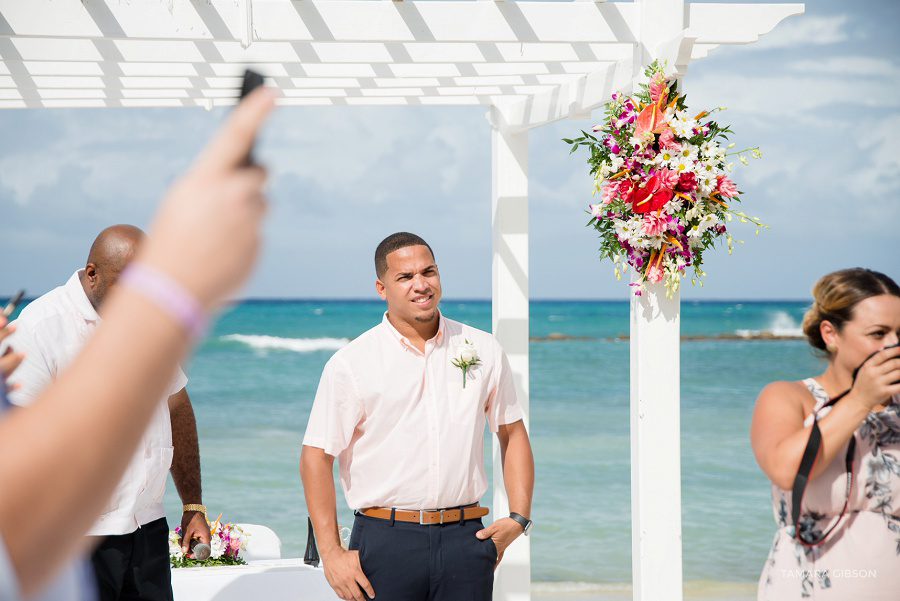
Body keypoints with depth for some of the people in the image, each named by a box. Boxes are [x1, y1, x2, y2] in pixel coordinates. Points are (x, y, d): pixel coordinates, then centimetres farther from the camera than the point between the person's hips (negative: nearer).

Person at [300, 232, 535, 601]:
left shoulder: (484, 350, 9)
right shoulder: (351, 363, -1)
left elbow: (512, 433, 17)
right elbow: (316, 457, -2)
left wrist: (519, 517, 5)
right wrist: (331, 554, -8)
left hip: (465, 538, 2)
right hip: (385, 539, -2)